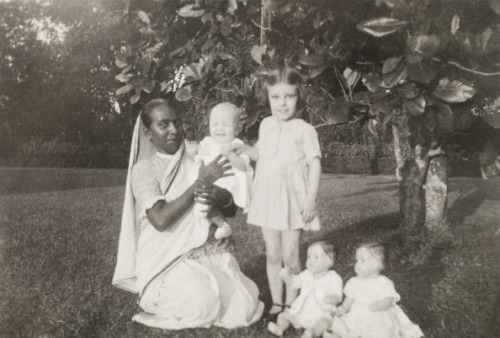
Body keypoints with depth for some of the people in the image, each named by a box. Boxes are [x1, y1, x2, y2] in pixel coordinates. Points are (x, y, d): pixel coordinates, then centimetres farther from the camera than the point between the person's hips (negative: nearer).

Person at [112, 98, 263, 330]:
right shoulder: (143, 169, -7)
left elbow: (232, 210, 5)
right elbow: (161, 220, -22)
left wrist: (219, 196, -20)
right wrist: (200, 182, -23)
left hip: (208, 252, 4)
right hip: (167, 259, -4)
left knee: (243, 310, -10)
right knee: (201, 303, -28)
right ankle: (160, 298, 5)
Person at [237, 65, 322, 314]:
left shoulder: (304, 129, -7)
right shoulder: (266, 125, 9)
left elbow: (315, 164, -8)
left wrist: (310, 199, -15)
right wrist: (244, 150, 1)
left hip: (293, 199, -4)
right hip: (267, 198, 5)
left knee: (290, 257, 2)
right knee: (272, 256, 11)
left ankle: (290, 304, 19)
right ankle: (276, 303, 24)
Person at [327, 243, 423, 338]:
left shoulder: (384, 283, -1)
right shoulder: (354, 282, 12)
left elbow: (389, 300, -10)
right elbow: (350, 299, 12)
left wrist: (379, 305, -31)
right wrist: (343, 308, -7)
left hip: (377, 319, -4)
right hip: (356, 317, 4)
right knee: (337, 329, -13)